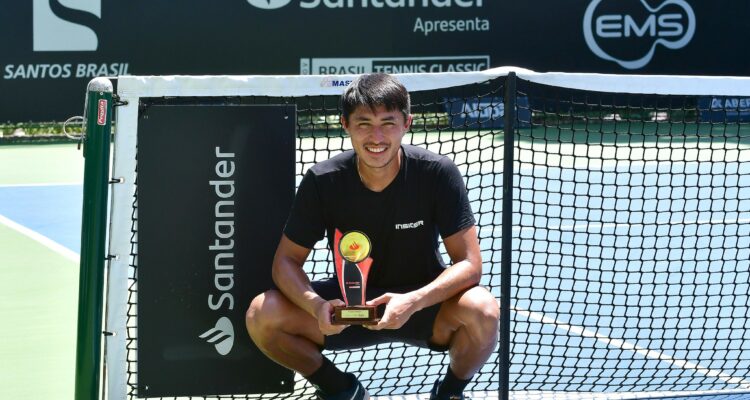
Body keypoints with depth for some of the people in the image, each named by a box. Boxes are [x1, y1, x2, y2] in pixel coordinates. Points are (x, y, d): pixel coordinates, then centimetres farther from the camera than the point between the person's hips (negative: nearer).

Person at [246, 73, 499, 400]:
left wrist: (413, 302, -36)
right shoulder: (322, 181, -14)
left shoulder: (438, 173, -18)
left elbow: (469, 263, -18)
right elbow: (286, 261, -8)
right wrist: (316, 306, -31)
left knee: (482, 311, -34)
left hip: (422, 303, -2)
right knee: (261, 315, -22)